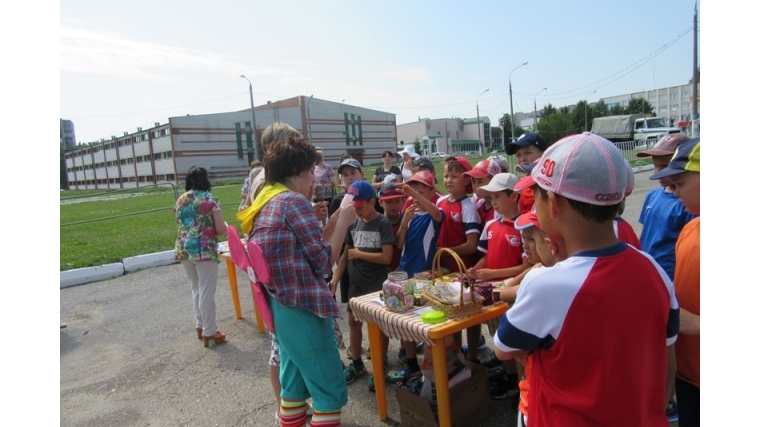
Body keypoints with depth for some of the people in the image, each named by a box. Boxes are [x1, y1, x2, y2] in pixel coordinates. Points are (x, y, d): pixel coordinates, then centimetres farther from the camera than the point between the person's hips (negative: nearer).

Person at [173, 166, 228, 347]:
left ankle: (200, 326, 30)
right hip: (205, 251, -6)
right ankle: (209, 332, 10)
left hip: (184, 250, 7)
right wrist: (227, 228, 10)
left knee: (197, 290, 20)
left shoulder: (180, 201, 8)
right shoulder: (210, 199, -10)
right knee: (207, 293, 2)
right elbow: (221, 230, -12)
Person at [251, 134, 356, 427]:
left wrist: (334, 221, 11)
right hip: (302, 307, -9)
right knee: (330, 389, 4)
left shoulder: (267, 202, 12)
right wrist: (344, 222, -3)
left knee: (295, 380, 22)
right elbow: (323, 260, -12)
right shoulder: (295, 201, -15)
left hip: (279, 304, 10)